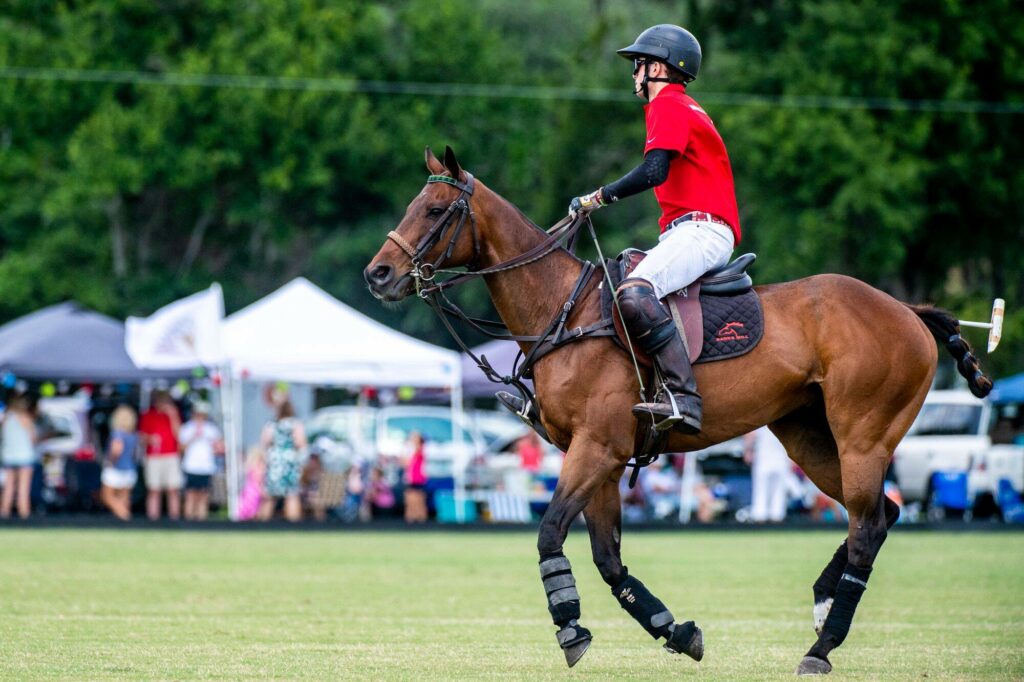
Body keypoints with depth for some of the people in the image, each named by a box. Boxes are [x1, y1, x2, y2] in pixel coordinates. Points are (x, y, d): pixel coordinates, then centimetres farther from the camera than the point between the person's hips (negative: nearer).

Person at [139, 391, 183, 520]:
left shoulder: (174, 415, 8)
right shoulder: (148, 416, 7)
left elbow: (178, 434, -2)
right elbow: (142, 436, 8)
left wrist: (172, 416, -9)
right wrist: (149, 439, -13)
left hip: (171, 457, 0)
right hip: (153, 458, 0)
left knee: (173, 490, -5)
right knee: (154, 490, -3)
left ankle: (174, 517, -3)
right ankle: (153, 518, -2)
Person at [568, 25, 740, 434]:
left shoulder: (668, 106, -5)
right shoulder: (683, 108, 27)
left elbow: (654, 171, -20)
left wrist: (597, 198, -15)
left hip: (701, 229, -11)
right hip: (688, 231, 11)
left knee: (635, 294, -33)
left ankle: (683, 399, -43)